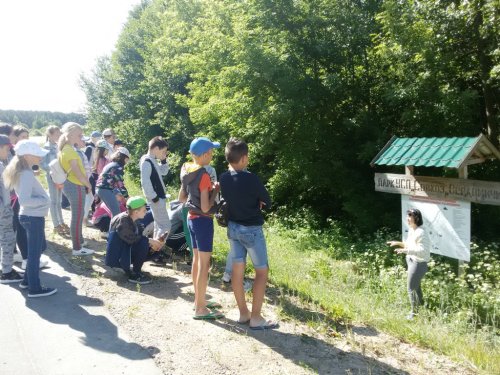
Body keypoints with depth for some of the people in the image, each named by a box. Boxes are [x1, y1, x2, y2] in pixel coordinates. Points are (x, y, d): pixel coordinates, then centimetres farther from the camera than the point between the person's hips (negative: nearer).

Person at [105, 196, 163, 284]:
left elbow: (139, 236, 7)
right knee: (144, 243, -23)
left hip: (125, 250, 9)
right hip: (116, 257, -9)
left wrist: (152, 242, -7)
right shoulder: (123, 219, -21)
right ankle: (135, 274, -13)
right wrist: (149, 241, -21)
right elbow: (131, 238, -28)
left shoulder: (132, 220, 5)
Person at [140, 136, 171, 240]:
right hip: (156, 199, -10)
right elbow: (145, 182, -24)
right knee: (165, 226, -10)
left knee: (159, 225, 17)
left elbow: (164, 172, 27)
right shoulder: (146, 161, -16)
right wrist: (154, 197, -22)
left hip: (159, 197, 10)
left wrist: (163, 160, 12)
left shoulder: (153, 161, 14)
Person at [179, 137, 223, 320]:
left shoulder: (187, 172, 4)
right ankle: (200, 309, 6)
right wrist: (215, 191, -8)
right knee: (204, 264, -1)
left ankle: (199, 300, 30)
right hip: (203, 221, -9)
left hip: (191, 218, 9)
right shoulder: (203, 175, -21)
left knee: (196, 260, 18)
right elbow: (205, 207, -22)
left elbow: (181, 198, 15)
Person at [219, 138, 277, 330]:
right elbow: (267, 202, -9)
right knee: (262, 271, 5)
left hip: (233, 227, 7)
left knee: (237, 269, 12)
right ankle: (256, 318, 7)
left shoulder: (223, 178, -3)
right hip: (251, 229, -7)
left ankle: (243, 313, 23)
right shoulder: (251, 179, -23)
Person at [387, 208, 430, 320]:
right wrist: (398, 243, 15)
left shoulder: (420, 232, -23)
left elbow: (422, 250, -29)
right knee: (416, 287, 23)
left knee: (411, 288, 0)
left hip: (418, 263, -10)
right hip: (412, 260, 10)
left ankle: (414, 312, 16)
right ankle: (421, 308, 39)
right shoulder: (411, 230, 5)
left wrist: (406, 251, -37)